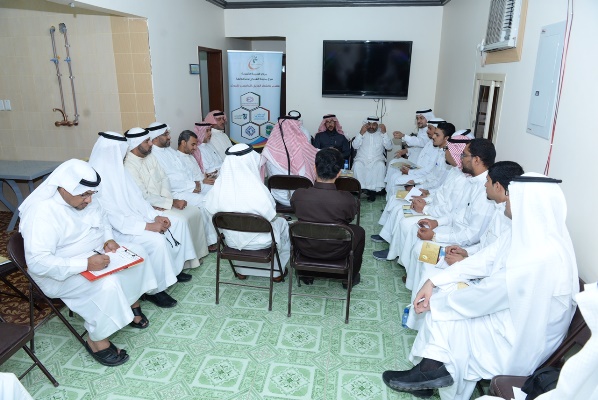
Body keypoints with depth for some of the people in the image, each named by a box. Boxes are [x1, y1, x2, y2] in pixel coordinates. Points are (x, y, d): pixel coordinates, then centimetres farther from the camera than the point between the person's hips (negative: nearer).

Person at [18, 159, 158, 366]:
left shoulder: (83, 198, -4)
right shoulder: (42, 212, -29)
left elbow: (102, 218, 14)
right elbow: (37, 262, -33)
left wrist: (108, 239, -7)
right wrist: (85, 264, -37)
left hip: (95, 254, 9)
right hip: (62, 272, -8)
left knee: (137, 253, -1)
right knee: (107, 284, -32)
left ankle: (132, 304, 16)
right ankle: (96, 340, -10)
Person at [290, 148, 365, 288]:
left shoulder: (298, 195, -23)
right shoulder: (347, 199, -28)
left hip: (306, 249, 2)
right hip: (336, 252, -2)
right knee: (359, 231, 26)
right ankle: (350, 277, 40)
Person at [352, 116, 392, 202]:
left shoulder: (381, 134, 14)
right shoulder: (362, 133, 14)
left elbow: (389, 147, 0)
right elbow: (355, 146, -1)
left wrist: (384, 133, -9)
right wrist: (361, 133, -11)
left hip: (377, 159, 0)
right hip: (362, 159, 0)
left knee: (381, 165, -33)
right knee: (357, 165, -33)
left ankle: (373, 189, -29)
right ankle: (362, 189, -29)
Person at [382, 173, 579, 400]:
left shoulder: (541, 256, -34)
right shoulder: (531, 231, -7)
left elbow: (486, 295, -27)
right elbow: (485, 259, -3)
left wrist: (435, 303, -13)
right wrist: (433, 283, -8)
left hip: (523, 336, -8)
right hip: (514, 307, 8)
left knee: (445, 311, -8)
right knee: (446, 291, -2)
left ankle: (433, 369, 13)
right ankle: (433, 368, 4)